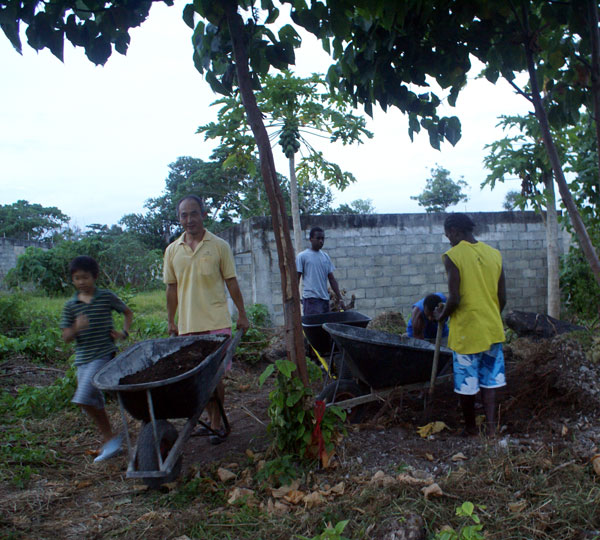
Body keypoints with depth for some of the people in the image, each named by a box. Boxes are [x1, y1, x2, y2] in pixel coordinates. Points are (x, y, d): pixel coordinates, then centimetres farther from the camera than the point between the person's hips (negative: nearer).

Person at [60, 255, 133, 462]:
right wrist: (76, 327, -19)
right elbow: (66, 336, 3)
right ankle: (109, 442, 27)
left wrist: (124, 332, -2)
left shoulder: (107, 297, -1)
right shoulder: (70, 305, 6)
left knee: (84, 398, -18)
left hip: (103, 355, -5)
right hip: (82, 359, 5)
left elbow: (128, 312, 14)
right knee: (94, 403, 11)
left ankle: (110, 437, -2)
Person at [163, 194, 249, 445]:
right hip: (188, 324, 3)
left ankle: (216, 423, 12)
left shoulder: (219, 246, 0)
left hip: (217, 321, -3)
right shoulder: (172, 250, 7)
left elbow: (231, 282, 4)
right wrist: (170, 321, 13)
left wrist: (242, 314, 5)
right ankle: (214, 419, 24)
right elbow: (172, 288, 13)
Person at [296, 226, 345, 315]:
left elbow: (332, 279, 15)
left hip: (325, 298, 6)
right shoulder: (302, 256, -2)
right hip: (311, 299, -6)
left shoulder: (325, 256, 13)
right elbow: (296, 279, -3)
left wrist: (340, 299, 9)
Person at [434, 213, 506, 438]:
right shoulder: (494, 254, 5)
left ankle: (470, 428, 23)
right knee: (489, 380, 14)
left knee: (466, 384, 10)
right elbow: (502, 297, 8)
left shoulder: (453, 256, -12)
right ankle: (490, 426, 11)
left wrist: (442, 316, 2)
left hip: (466, 330, -5)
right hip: (493, 328, 5)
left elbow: (455, 299, -17)